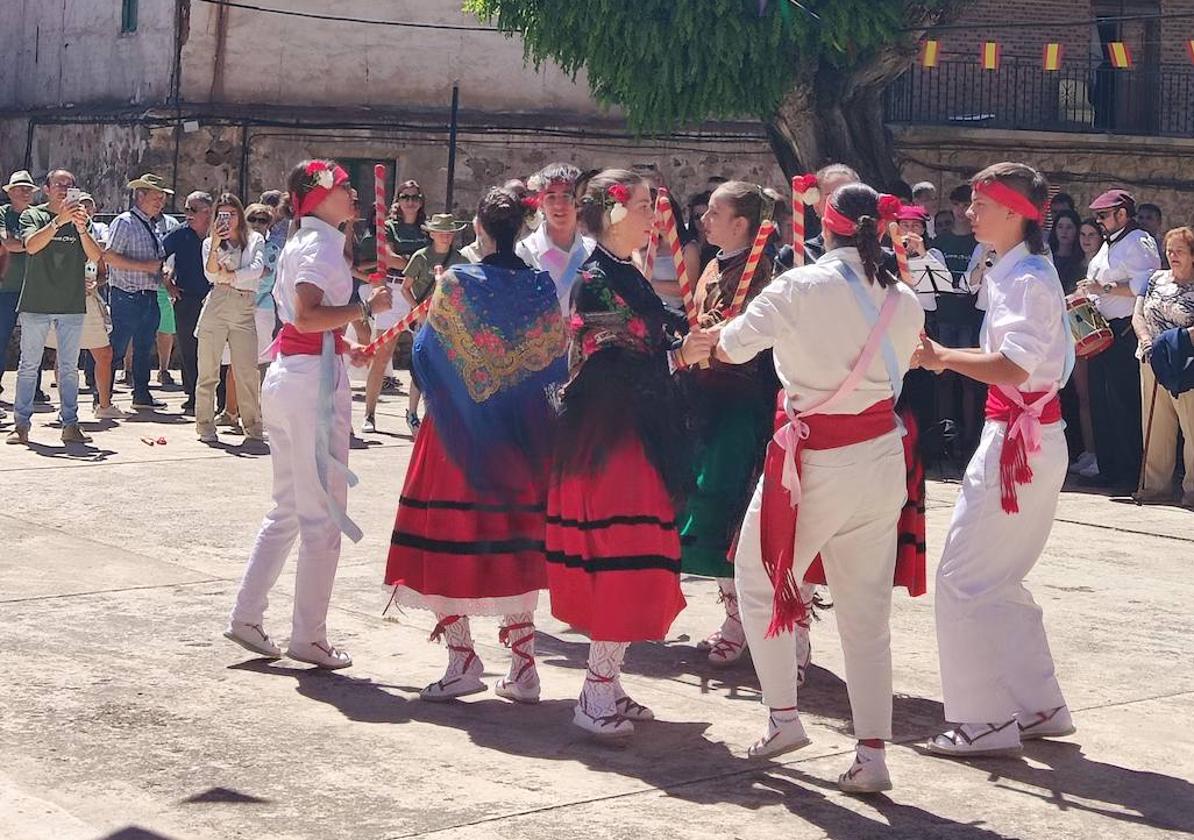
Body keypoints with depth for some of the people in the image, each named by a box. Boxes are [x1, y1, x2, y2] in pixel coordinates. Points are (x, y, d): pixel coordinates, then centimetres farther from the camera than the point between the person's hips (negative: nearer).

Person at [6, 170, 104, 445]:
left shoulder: (80, 218, 9)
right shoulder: (32, 215, 3)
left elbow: (95, 257, -3)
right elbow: (31, 246, -16)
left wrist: (81, 228, -20)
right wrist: (58, 221, -26)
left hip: (72, 304, 2)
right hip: (36, 303, -2)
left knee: (69, 368, 5)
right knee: (29, 366, 1)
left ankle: (70, 425, 9)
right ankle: (21, 425, 5)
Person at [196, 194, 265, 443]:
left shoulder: (255, 240, 13)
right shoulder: (210, 243, 11)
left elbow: (257, 269, -4)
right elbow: (211, 275, -4)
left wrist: (230, 276, -5)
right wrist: (215, 245, -13)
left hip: (245, 310, 1)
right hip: (216, 308, 0)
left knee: (248, 372, 0)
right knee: (208, 371, -1)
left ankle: (253, 426, 7)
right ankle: (206, 426, 3)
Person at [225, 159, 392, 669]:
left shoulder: (302, 242, 18)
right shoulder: (320, 245, -12)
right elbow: (307, 316, -24)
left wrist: (345, 346, 18)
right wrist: (366, 308, -19)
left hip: (285, 374, 10)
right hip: (314, 378, -10)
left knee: (287, 508, 17)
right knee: (323, 513, -2)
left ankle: (247, 616, 17)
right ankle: (308, 636, 3)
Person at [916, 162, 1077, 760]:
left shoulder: (1028, 279, -16)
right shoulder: (1010, 274, 13)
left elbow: (1014, 367, -25)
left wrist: (941, 356, -18)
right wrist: (950, 359, 9)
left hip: (1020, 439, -10)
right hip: (1016, 435, 10)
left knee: (965, 577, -6)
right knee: (997, 579, 16)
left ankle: (986, 721, 0)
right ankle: (1038, 707, 24)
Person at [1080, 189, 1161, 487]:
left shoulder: (1138, 243, -10)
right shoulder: (1109, 245, 21)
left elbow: (1143, 285, -21)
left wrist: (1104, 288, -18)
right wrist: (1087, 295, 12)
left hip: (1124, 333, -10)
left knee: (1124, 404, -8)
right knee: (1100, 402, 11)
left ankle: (1130, 473, -3)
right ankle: (1107, 468, 18)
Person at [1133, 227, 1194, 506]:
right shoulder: (1156, 279, 13)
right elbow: (1138, 316, 11)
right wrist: (1147, 342, -5)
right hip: (1152, 363, 5)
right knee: (1156, 425, 9)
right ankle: (1156, 484, 17)